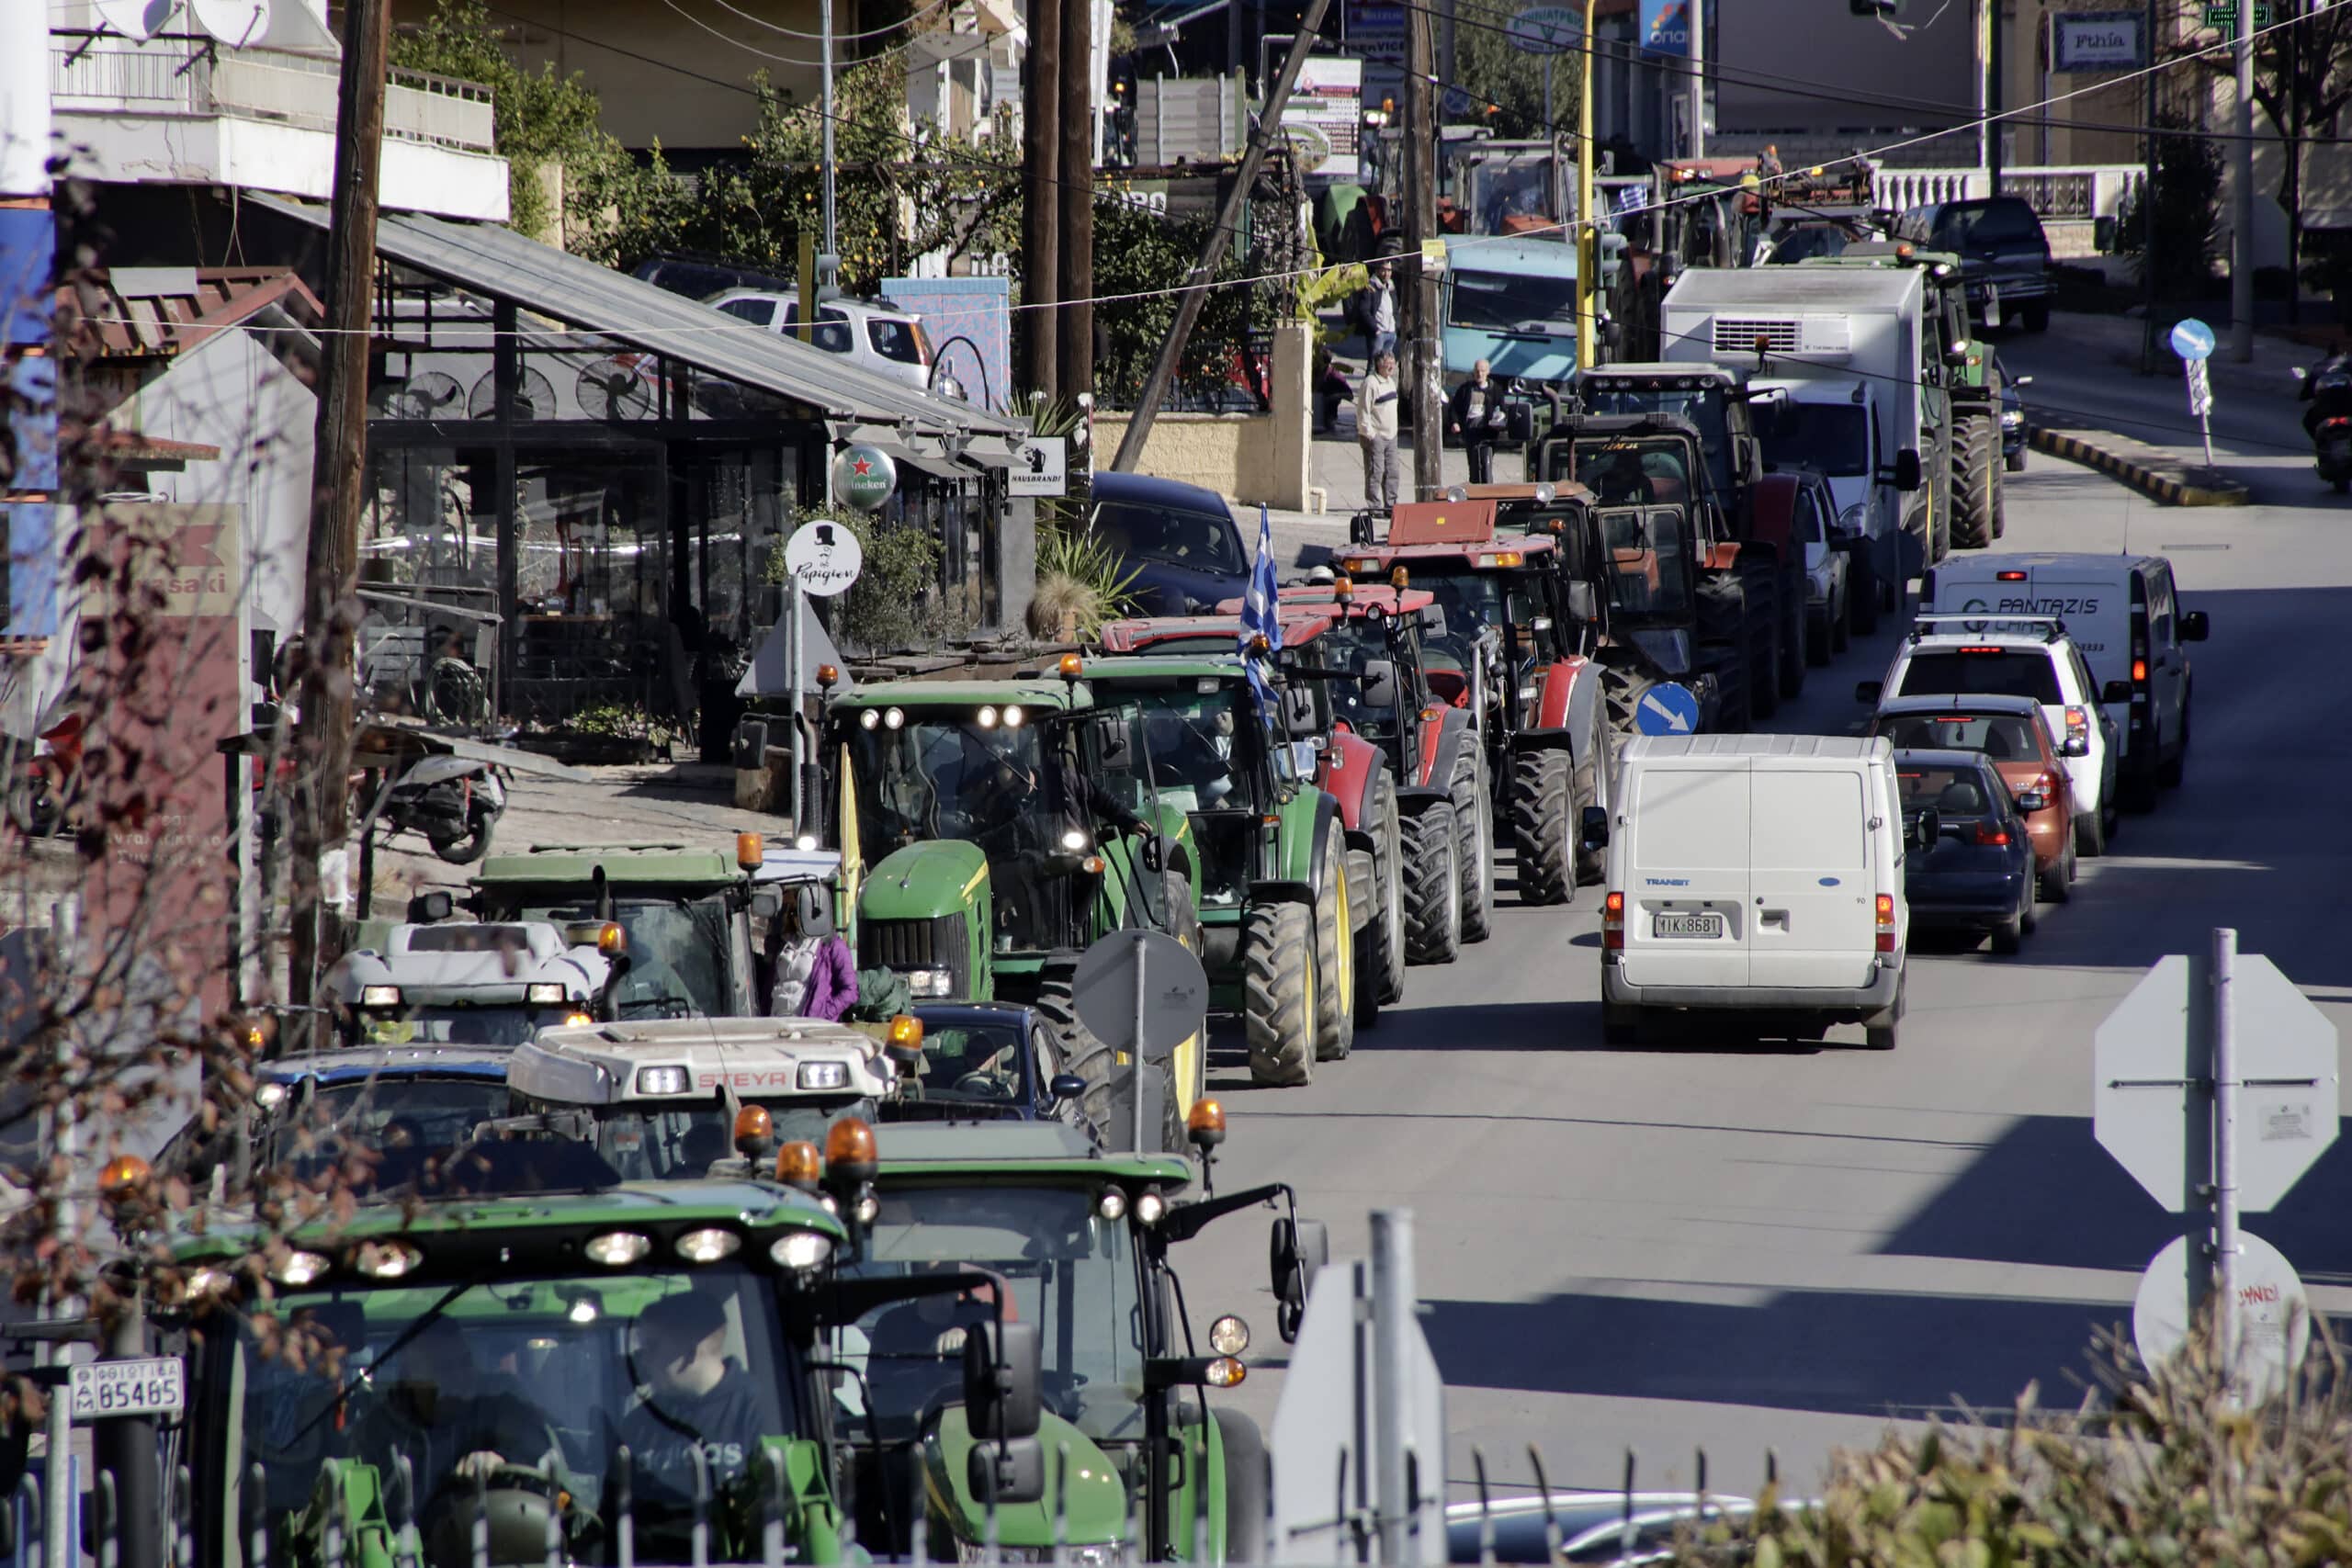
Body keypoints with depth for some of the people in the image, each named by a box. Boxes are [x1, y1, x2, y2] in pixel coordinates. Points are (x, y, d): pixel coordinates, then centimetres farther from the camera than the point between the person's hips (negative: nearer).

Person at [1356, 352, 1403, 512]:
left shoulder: (1390, 381, 15)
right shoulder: (1370, 383, -13)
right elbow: (1363, 411, -15)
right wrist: (1369, 433, -18)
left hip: (1390, 436, 8)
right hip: (1375, 437, -8)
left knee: (1391, 473, 10)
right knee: (1375, 473, -8)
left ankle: (1391, 504, 16)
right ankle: (1374, 506, -6)